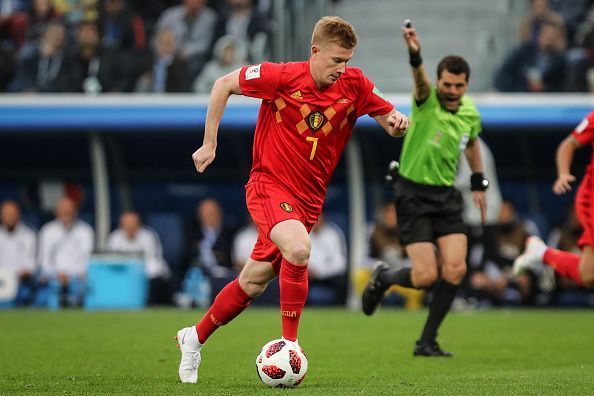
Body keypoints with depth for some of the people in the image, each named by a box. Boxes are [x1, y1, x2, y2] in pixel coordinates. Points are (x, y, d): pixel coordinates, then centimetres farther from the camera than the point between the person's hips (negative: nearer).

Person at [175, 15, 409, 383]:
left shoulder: (354, 85, -5)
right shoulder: (282, 76, -14)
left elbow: (391, 123, 6)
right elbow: (224, 84, -1)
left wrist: (397, 120, -19)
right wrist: (209, 143, 0)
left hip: (308, 197, 4)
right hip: (269, 183, -4)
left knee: (253, 282, 10)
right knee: (298, 248, -32)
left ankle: (195, 337, 34)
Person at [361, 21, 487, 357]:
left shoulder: (471, 113, 1)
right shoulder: (427, 102, -17)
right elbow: (421, 80, -41)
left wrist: (479, 183, 22)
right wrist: (415, 55, -63)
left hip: (447, 196, 5)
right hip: (414, 194, -5)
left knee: (455, 269, -10)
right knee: (426, 276, -11)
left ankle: (427, 342, 4)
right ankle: (383, 278, 25)